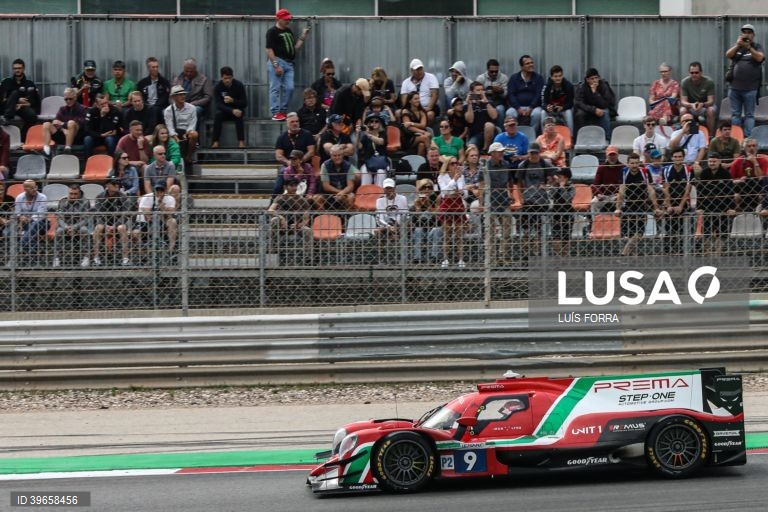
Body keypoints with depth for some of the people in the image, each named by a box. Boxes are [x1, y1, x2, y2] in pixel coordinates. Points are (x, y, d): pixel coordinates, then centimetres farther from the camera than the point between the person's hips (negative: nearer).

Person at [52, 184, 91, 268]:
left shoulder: (85, 202, -4)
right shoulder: (62, 202, 1)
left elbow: (85, 219, -13)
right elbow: (59, 218, -8)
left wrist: (74, 227, -31)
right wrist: (66, 227, -29)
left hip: (79, 227, -1)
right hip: (66, 227, 1)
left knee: (84, 229, -34)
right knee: (59, 230, -32)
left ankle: (86, 257, -31)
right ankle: (57, 257, -30)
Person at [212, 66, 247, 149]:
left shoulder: (239, 85, -11)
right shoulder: (218, 87, -11)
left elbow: (245, 103, -12)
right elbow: (219, 105, -20)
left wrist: (233, 100, -31)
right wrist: (232, 111, -36)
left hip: (237, 109, -1)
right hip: (225, 111, 1)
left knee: (239, 115, -33)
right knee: (218, 114, -30)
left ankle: (241, 141, -35)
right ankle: (215, 142, -31)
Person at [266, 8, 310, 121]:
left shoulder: (289, 32, 19)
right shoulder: (272, 32, -5)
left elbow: (295, 48, 20)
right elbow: (269, 49, -12)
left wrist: (303, 37, 10)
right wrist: (276, 65, -19)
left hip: (289, 63, 8)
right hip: (277, 61, -8)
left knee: (289, 88, 4)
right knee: (275, 88, -5)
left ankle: (283, 111, 13)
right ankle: (275, 113, -4)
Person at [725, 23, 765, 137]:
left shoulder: (757, 46, 6)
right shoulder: (737, 46, 13)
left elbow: (759, 58, -13)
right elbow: (728, 55, -3)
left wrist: (748, 47, -20)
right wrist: (738, 45, -16)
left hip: (750, 88, -3)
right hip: (734, 87, 3)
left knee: (749, 115, -2)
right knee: (735, 114, 5)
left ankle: (747, 137, -4)